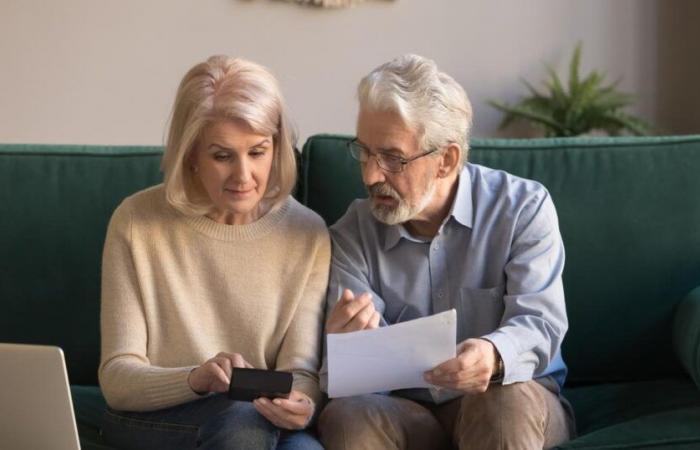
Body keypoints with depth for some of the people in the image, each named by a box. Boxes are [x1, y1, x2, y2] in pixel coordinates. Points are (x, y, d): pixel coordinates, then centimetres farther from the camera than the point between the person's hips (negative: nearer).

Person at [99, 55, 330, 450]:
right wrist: (196, 379, -28)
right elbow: (117, 377, -7)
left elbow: (301, 369, -3)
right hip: (152, 417, -2)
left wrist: (301, 402, -28)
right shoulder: (137, 222, -6)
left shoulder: (308, 234, -1)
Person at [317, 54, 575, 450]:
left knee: (506, 401, -36)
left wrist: (494, 356, -42)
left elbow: (540, 321, -17)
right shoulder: (353, 235, -1)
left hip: (518, 406, -1)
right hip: (406, 410, 2)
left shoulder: (523, 207, -6)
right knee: (345, 417, -30)